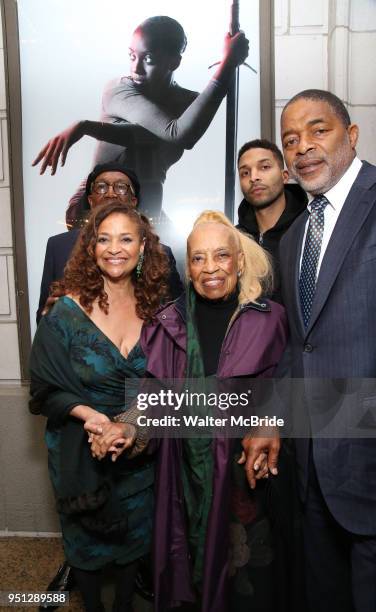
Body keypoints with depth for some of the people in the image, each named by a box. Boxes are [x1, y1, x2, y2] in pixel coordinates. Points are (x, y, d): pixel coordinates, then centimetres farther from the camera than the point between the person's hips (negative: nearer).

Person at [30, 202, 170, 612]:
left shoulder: (154, 308, -6)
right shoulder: (67, 312, -15)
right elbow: (47, 390, -11)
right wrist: (88, 413, -27)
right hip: (82, 450, -2)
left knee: (133, 535, 22)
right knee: (86, 539, 20)